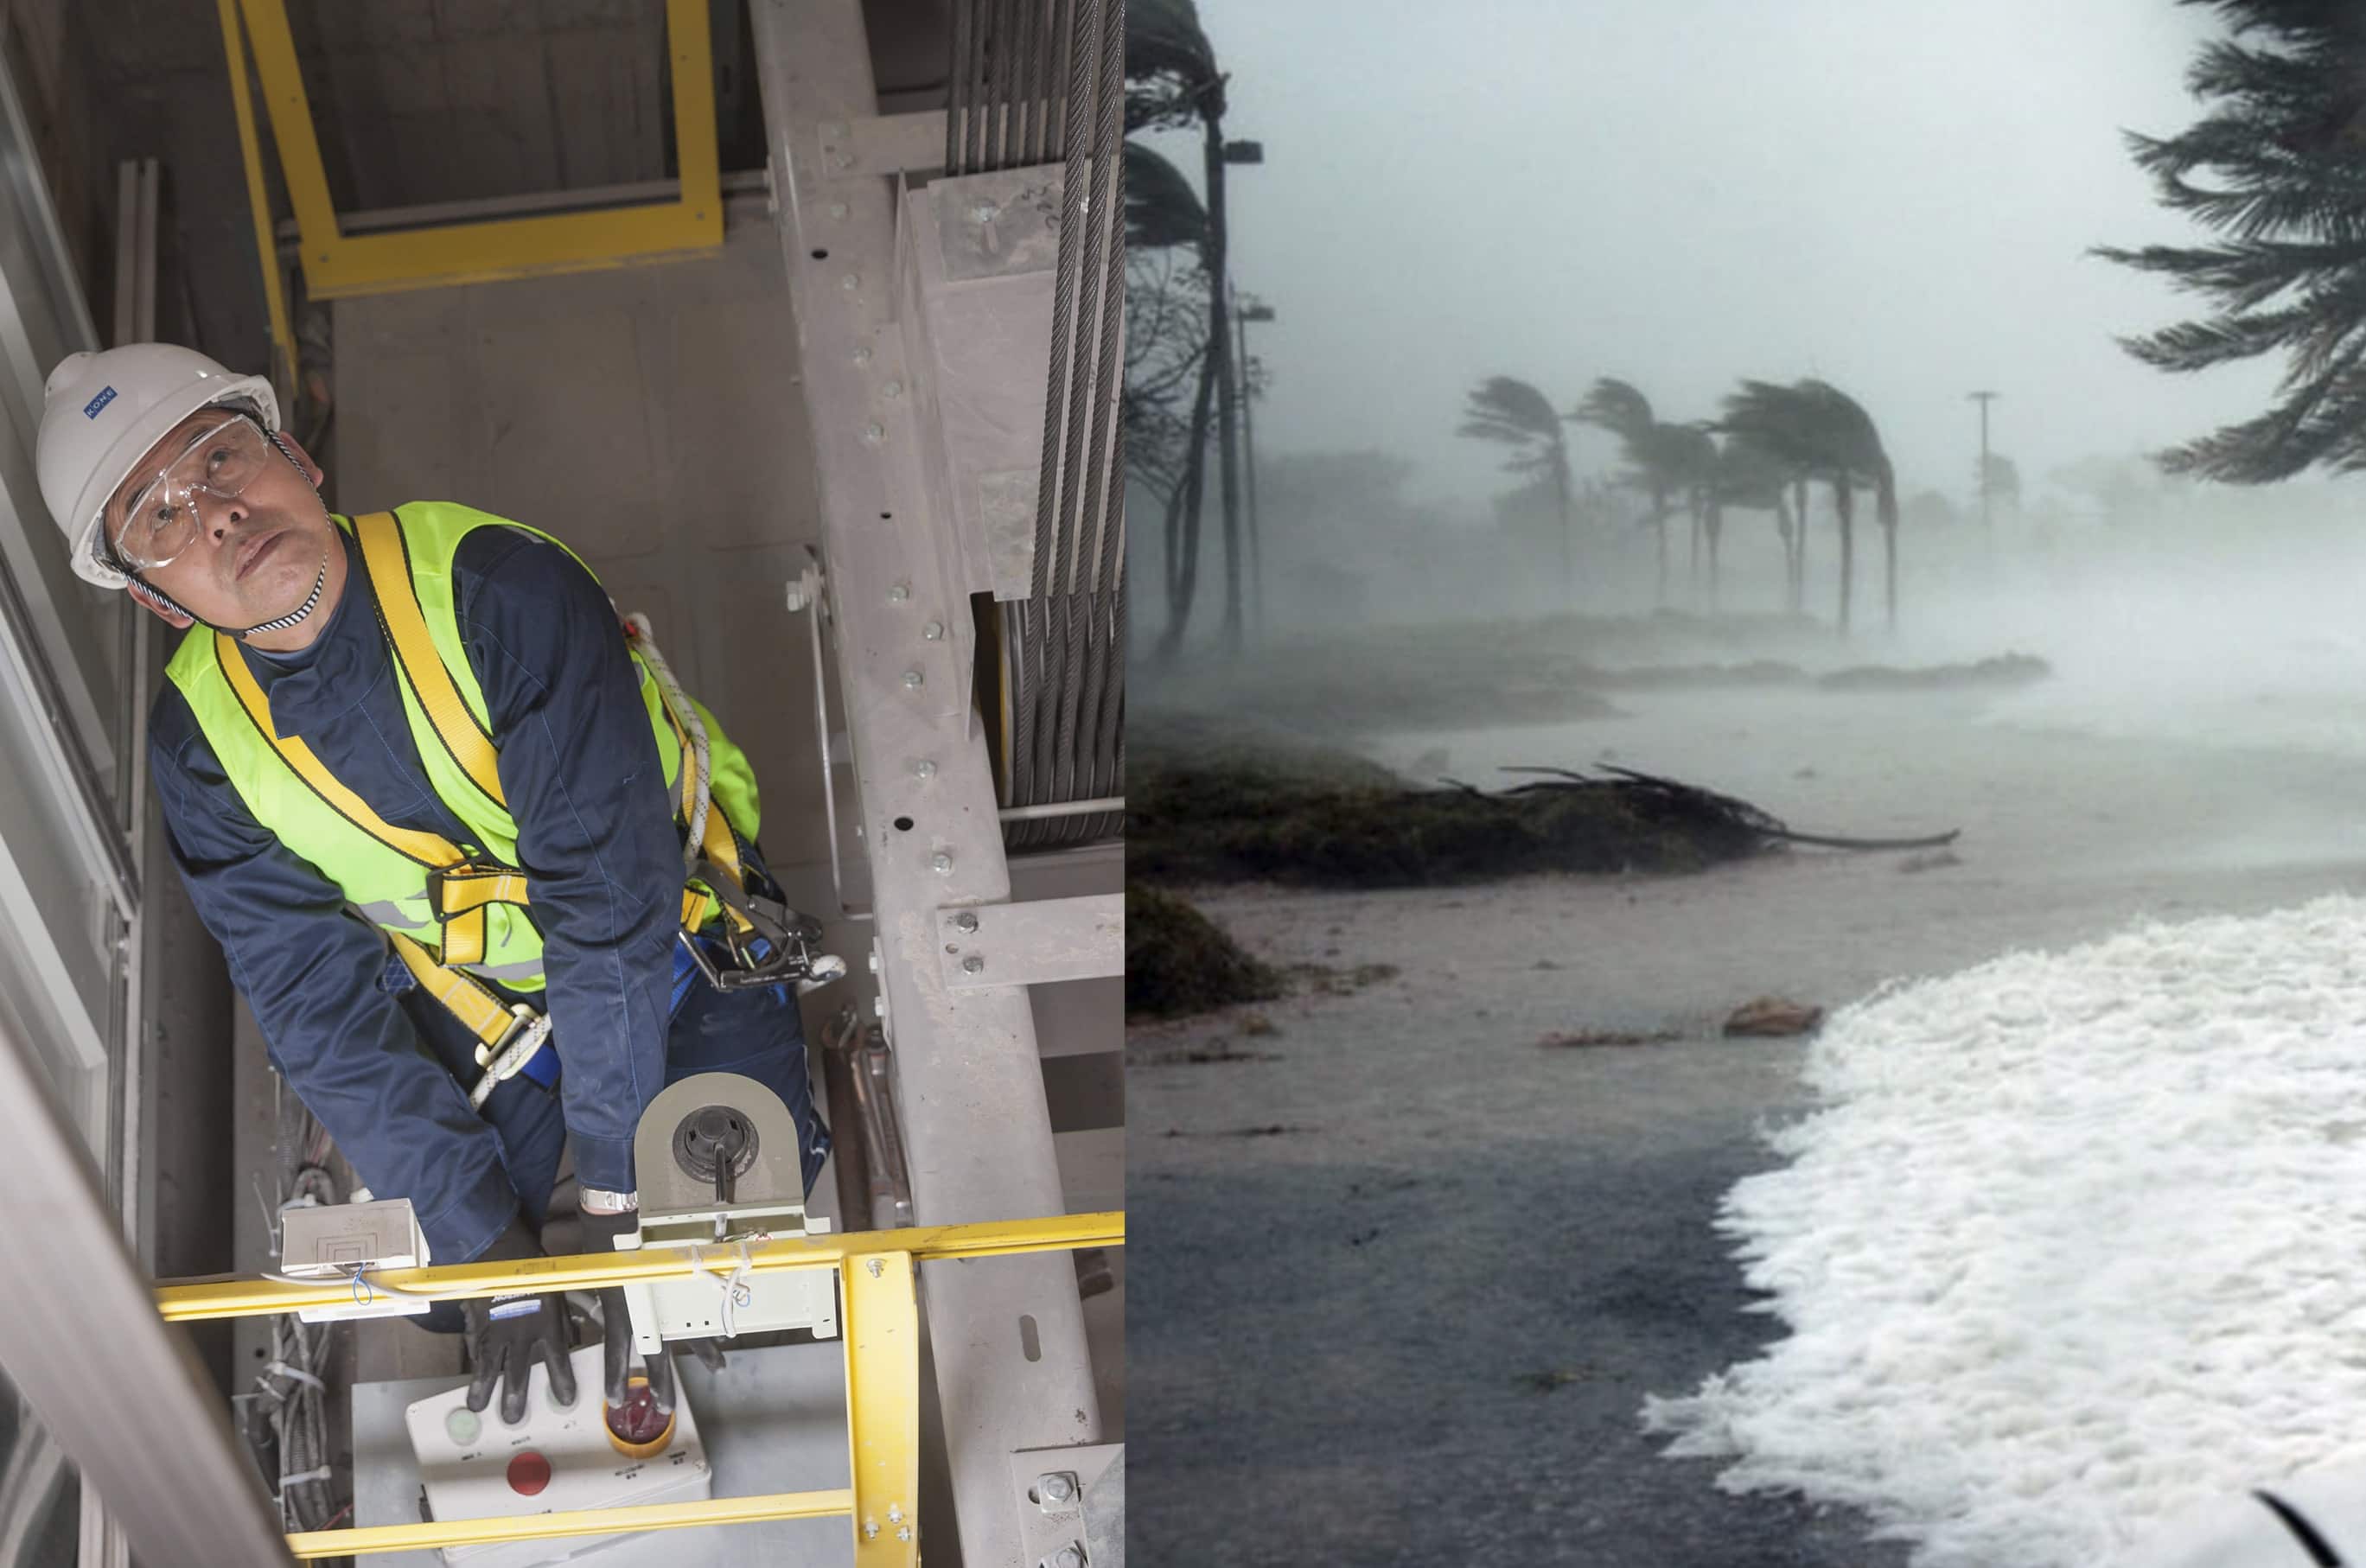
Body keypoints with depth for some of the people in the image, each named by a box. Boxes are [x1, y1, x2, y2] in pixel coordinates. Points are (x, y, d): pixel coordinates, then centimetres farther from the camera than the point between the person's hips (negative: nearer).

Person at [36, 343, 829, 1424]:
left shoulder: (498, 587, -33)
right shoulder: (201, 740, -18)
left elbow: (608, 897, -34)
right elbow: (318, 1008, -15)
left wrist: (615, 1196, -33)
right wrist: (489, 1243, -21)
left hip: (672, 923, -3)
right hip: (469, 986, 4)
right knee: (438, 1278, -3)